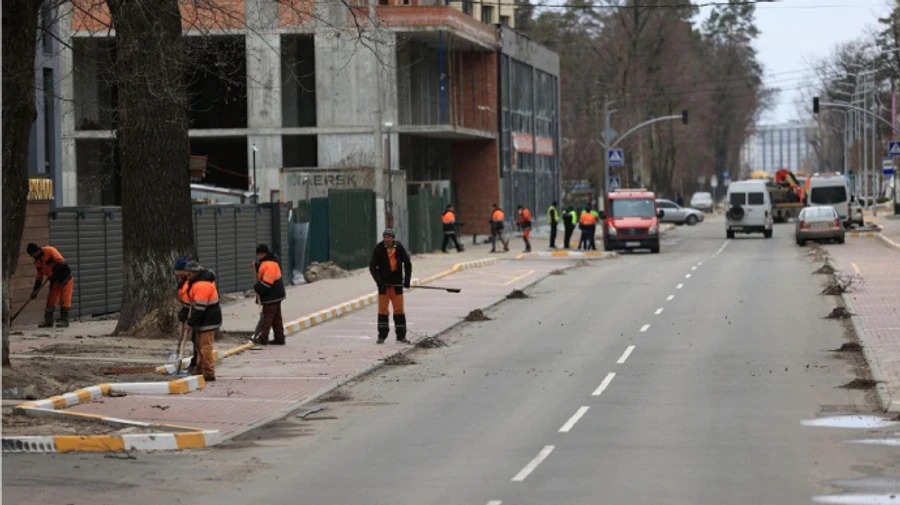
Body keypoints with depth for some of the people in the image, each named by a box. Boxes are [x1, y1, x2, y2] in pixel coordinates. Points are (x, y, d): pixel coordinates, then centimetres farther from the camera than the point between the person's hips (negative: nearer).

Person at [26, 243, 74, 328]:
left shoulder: (50, 251, -17)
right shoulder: (38, 262, 8)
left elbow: (61, 262, -26)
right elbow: (38, 277, 13)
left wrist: (54, 273, -29)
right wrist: (35, 291, 9)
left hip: (65, 277, -8)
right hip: (55, 280, 8)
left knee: (65, 299, -7)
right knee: (51, 299, 4)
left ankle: (64, 320, -3)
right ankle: (48, 320, 9)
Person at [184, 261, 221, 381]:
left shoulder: (202, 286, -24)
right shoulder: (205, 279, 11)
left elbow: (199, 308, -23)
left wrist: (190, 322, -15)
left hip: (208, 321, -11)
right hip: (206, 320, 11)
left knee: (205, 346, -9)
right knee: (200, 345, 19)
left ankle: (209, 374, -8)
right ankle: (200, 370, 28)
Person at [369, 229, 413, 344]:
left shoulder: (399, 248, 0)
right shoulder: (379, 249, -6)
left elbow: (407, 264, 10)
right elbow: (372, 266, -5)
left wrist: (407, 279, 1)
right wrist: (378, 279, -18)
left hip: (397, 283, 1)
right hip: (383, 283, -1)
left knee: (399, 309, 2)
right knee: (383, 310, -1)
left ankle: (401, 336, 8)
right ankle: (382, 336, 6)